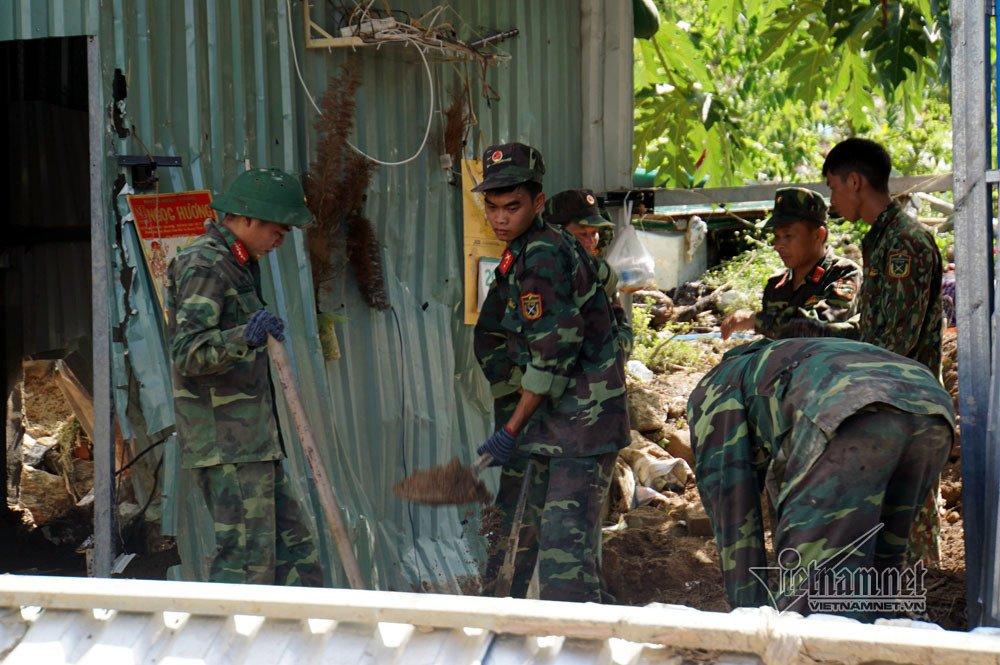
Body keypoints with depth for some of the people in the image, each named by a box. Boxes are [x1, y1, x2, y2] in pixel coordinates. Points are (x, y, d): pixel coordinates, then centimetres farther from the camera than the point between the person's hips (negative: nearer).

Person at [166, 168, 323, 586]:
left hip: (251, 439, 10)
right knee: (247, 557, -11)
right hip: (226, 441, -10)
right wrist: (245, 336, -39)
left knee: (294, 548, 12)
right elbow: (188, 353, -26)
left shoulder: (238, 263, 17)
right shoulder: (204, 265, -14)